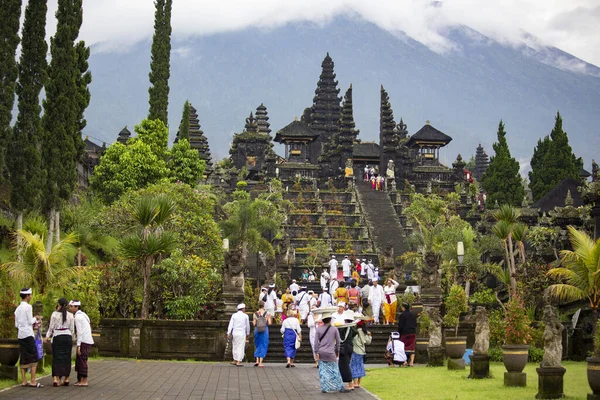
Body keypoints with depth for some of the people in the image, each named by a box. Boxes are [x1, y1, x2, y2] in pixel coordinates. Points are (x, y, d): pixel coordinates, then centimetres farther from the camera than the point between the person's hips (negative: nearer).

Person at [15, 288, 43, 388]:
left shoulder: (17, 309, 17)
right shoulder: (28, 307, -7)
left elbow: (16, 325, 18)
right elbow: (30, 321, -10)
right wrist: (36, 318, 10)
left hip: (20, 335, 8)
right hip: (28, 334, -8)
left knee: (24, 358, 8)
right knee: (33, 357, -6)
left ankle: (24, 381, 6)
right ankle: (33, 381, -11)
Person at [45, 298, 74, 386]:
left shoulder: (55, 314, -4)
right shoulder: (70, 315, 3)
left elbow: (51, 327, 0)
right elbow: (72, 329, 6)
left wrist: (47, 337, 13)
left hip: (57, 337, -2)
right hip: (68, 337, 2)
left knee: (57, 358, 0)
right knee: (67, 358, 8)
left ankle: (55, 379, -9)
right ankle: (66, 379, 10)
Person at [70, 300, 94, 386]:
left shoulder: (78, 317, -11)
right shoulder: (82, 314, 18)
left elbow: (79, 332, -16)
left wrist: (78, 345, -16)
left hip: (84, 342, -9)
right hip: (88, 341, 9)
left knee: (82, 361, -6)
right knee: (79, 360, 13)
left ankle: (84, 381, -5)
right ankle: (80, 380, 16)